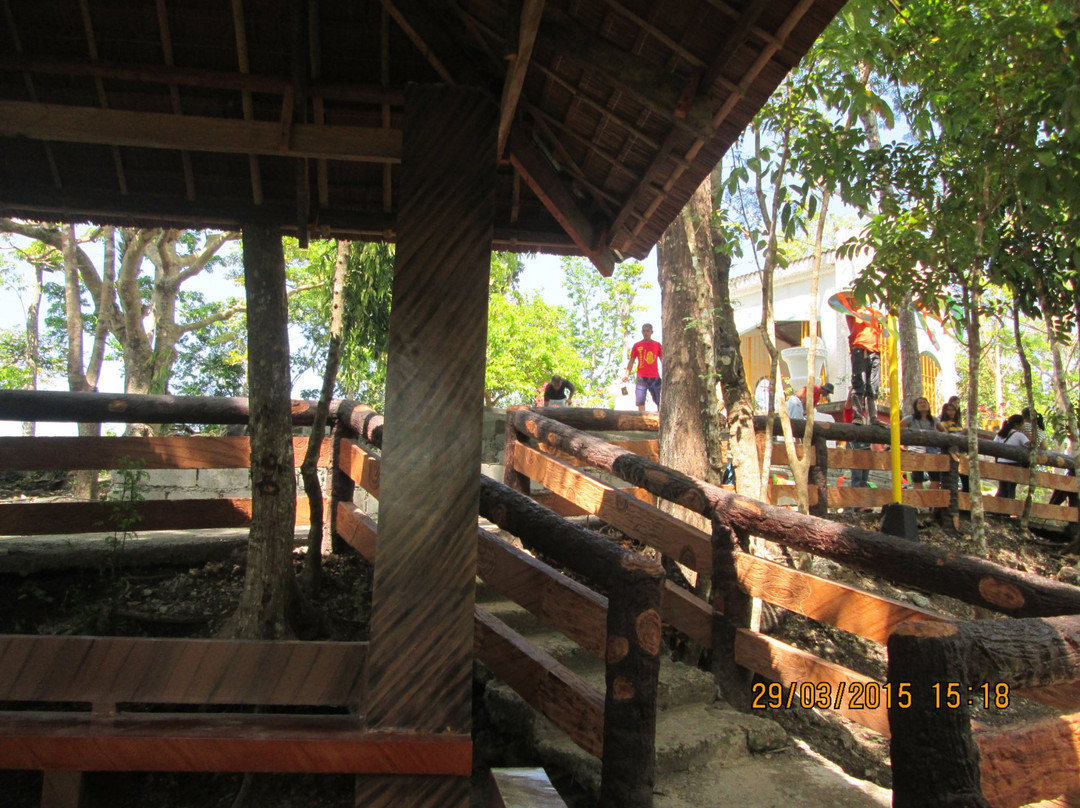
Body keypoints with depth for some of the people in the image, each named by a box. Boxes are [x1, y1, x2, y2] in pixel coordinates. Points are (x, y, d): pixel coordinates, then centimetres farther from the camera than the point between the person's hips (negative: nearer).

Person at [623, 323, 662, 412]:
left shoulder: (657, 345, 9)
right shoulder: (637, 345, 8)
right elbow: (631, 361, 9)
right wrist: (627, 375, -2)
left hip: (655, 377, 1)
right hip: (641, 377, 0)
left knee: (660, 402, 1)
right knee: (640, 402, -2)